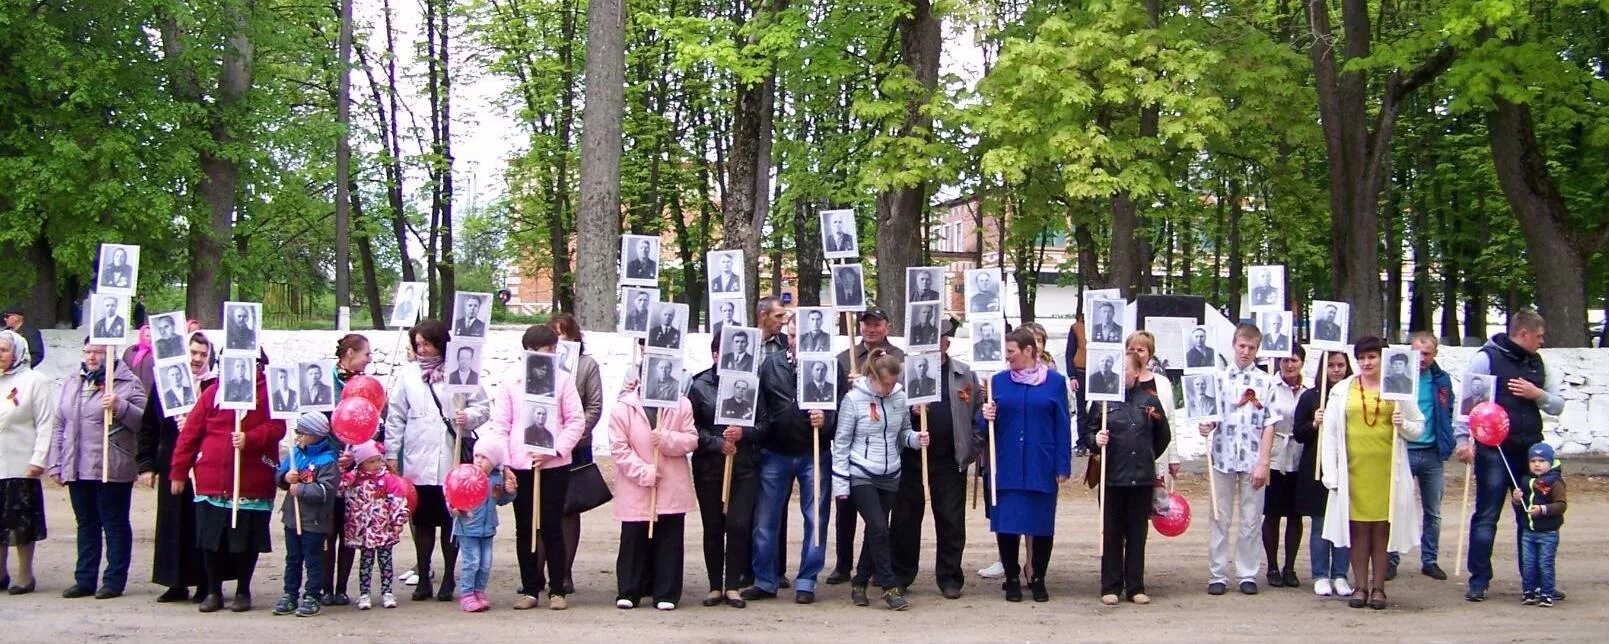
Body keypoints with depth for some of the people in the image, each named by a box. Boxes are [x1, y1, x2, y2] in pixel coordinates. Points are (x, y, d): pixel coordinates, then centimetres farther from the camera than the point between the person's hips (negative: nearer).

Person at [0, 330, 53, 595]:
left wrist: (38, 459, -14)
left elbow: (45, 424, -7)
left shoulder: (35, 381, -3)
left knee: (22, 523, 1)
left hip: (21, 464, -5)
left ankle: (25, 576, 10)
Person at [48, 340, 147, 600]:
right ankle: (84, 579, 18)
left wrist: (120, 407, -24)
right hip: (77, 470, 6)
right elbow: (59, 426, 16)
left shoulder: (127, 383, -3)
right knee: (86, 524, 13)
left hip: (111, 470, -6)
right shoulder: (72, 383, 15)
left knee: (115, 525, 2)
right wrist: (55, 464, 11)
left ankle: (114, 580, 7)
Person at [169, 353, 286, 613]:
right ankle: (213, 592, 19)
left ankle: (243, 592, 21)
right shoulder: (213, 393, 7)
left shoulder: (269, 393, 1)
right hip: (211, 482, 2)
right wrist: (178, 472, 3)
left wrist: (250, 439, -28)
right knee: (211, 540, 7)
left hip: (253, 484, -2)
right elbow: (190, 433, 6)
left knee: (246, 541, 7)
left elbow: (276, 427, -10)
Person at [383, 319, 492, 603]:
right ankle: (423, 579, 16)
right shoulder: (407, 374, 8)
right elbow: (395, 416, 9)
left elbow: (481, 407, 2)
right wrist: (391, 453, 6)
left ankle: (448, 580, 13)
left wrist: (469, 417, -18)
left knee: (451, 521, 4)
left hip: (453, 459, -2)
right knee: (422, 521, 8)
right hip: (418, 460, 2)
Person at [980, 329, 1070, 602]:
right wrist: (987, 417, -14)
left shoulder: (1055, 381, 2)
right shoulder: (999, 381, 6)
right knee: (1006, 523, 1)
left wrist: (1063, 466, -3)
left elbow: (1062, 425, 2)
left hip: (1041, 467, -1)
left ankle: (1038, 578, 19)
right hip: (1007, 466, 1)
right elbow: (989, 425, 10)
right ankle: (1012, 579, 15)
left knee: (1042, 524, 5)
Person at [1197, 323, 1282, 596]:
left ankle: (1247, 575, 14)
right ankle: (1217, 575, 10)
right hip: (1222, 457, 0)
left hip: (1253, 460, 0)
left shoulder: (1266, 383, 2)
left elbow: (1269, 425, 0)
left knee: (1251, 521, 6)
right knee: (1220, 520, 4)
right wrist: (1206, 427, -15)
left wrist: (1263, 463, -7)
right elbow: (1210, 417, 8)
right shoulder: (1218, 379, 4)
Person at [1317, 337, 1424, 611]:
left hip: (1387, 468, 0)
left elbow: (1418, 428, 13)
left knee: (1382, 527, 2)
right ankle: (1360, 587, 9)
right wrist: (1331, 473, -2)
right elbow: (1331, 432, 5)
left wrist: (1403, 425, -10)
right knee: (1358, 527, 2)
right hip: (1354, 468, 0)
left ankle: (1378, 587, 9)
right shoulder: (1342, 390, 8)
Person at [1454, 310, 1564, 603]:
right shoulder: (1486, 358, -4)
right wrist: (1462, 439, -14)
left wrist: (1538, 395, -4)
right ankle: (1479, 581, 4)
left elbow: (1557, 406, 17)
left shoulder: (1538, 364, 14)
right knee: (1486, 517, -2)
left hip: (1530, 452, 6)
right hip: (1494, 452, -6)